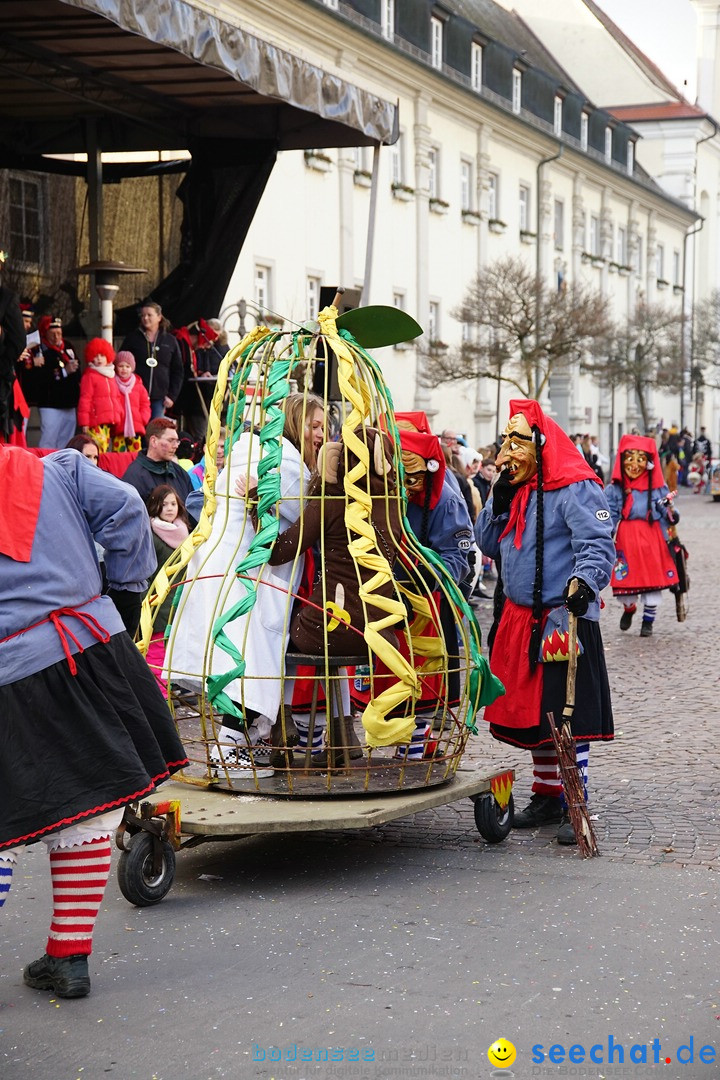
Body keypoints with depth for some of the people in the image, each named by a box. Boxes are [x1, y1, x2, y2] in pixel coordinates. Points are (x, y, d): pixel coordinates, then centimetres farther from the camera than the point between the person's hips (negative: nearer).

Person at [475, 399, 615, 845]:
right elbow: (488, 543, 13)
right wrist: (499, 498, 0)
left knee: (567, 714, -7)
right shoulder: (516, 489, 14)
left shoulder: (576, 489, -11)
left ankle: (574, 806, -1)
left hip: (564, 620, -8)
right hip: (519, 620, 8)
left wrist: (585, 581, -38)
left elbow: (598, 545, -19)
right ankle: (547, 796, 25)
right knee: (531, 711, 13)